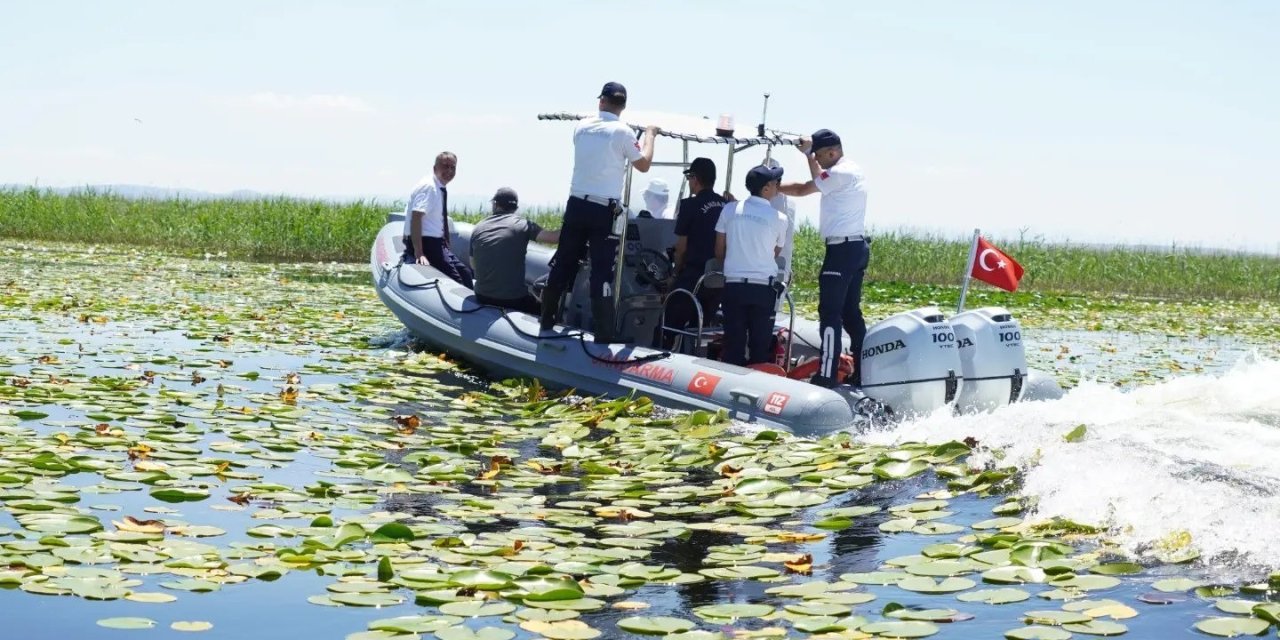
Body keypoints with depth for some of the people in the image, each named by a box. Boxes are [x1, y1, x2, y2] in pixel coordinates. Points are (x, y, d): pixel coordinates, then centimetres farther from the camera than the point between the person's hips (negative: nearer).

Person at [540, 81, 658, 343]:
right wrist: (649, 135, 13)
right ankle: (604, 331, -3)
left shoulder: (582, 127, 7)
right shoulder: (622, 131, -8)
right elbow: (643, 165, 0)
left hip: (576, 204, 5)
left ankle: (547, 319, 22)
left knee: (563, 263, 13)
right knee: (602, 269, -3)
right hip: (604, 209, -5)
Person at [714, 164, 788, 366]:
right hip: (763, 287, -2)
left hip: (734, 284, 2)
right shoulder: (779, 219, -3)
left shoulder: (730, 209, 1)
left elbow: (719, 251, 8)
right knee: (760, 347, 4)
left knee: (733, 344, 4)